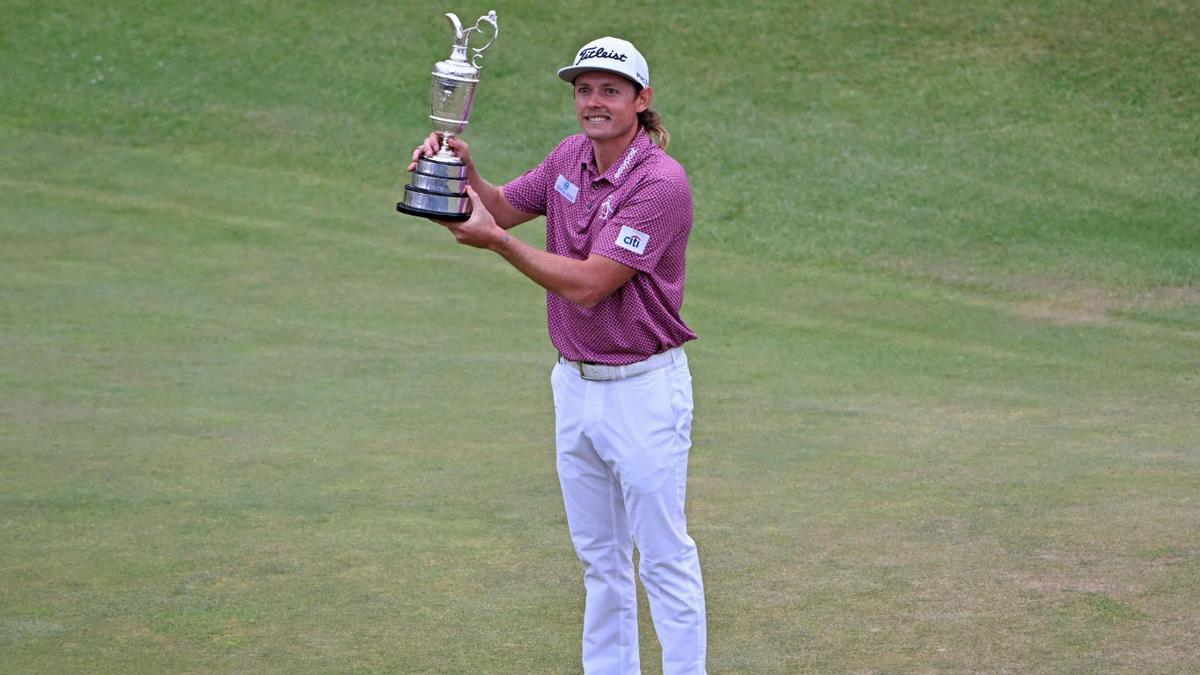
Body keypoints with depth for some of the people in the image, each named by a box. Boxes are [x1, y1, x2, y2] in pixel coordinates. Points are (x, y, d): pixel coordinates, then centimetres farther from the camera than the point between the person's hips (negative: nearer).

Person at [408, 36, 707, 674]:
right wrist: (463, 169, -7)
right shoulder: (570, 157, 4)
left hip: (643, 388, -8)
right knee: (598, 554, 16)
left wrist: (495, 241, -20)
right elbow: (503, 207, 14)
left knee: (664, 556, -2)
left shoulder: (661, 183, -20)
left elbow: (586, 284, -23)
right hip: (574, 382, 8)